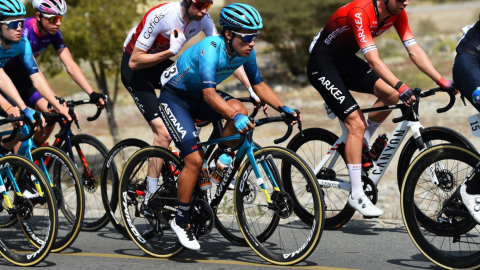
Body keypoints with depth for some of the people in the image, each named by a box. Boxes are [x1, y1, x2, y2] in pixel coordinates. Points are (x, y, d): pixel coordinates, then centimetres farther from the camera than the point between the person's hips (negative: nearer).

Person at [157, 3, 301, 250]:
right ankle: (180, 220, -2)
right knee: (195, 159, -17)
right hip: (174, 97, -6)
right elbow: (209, 94, -43)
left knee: (240, 111, -23)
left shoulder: (245, 52, -12)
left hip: (199, 97, 6)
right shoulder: (211, 49, -33)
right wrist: (234, 117, -56)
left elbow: (258, 84, 0)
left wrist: (283, 107, -14)